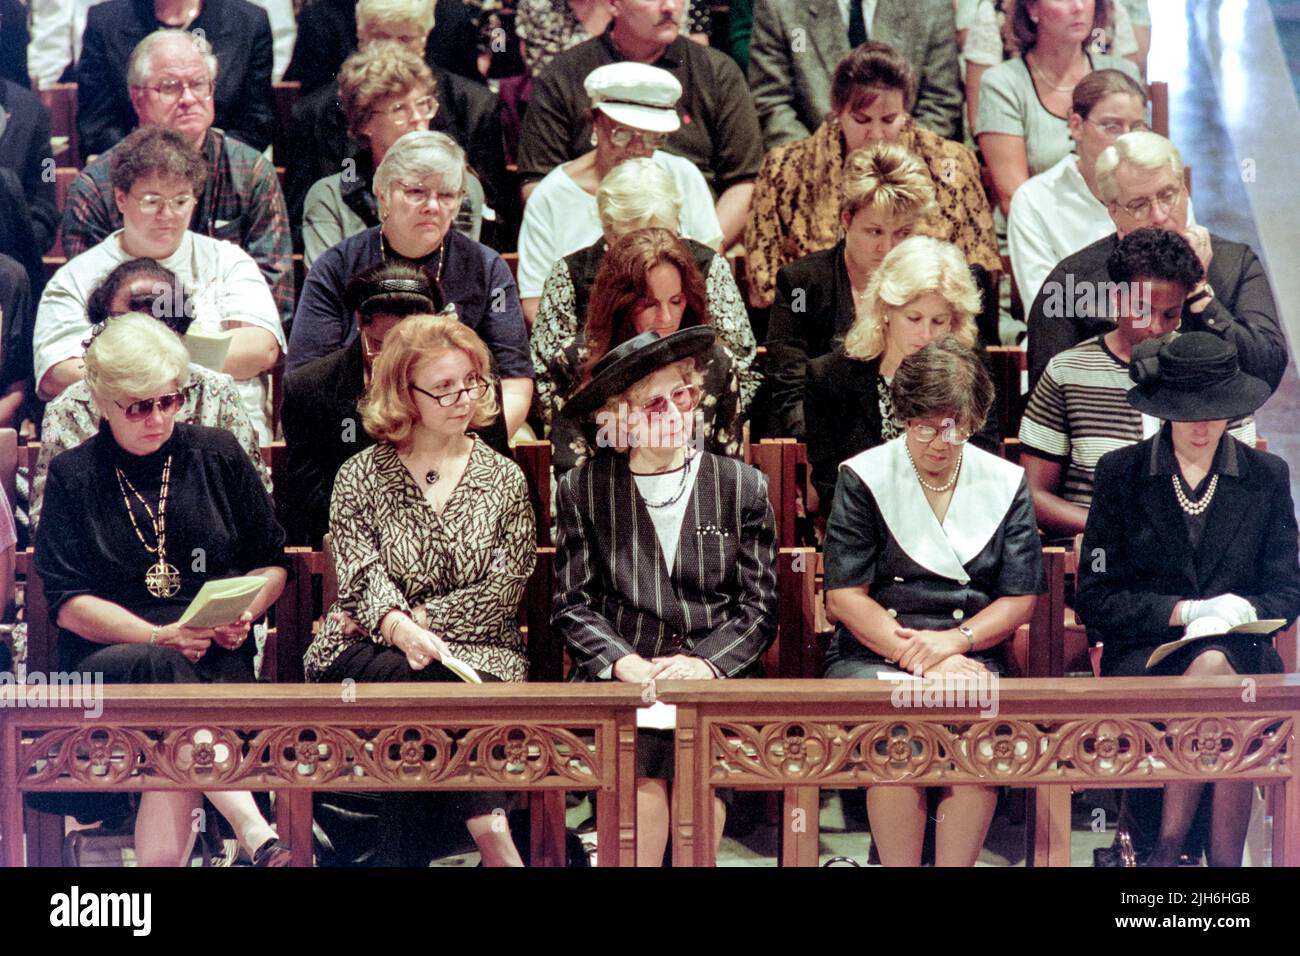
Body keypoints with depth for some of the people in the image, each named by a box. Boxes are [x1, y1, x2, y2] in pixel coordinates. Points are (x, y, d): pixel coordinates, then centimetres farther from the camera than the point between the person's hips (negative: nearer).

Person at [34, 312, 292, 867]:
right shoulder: (72, 477, 9)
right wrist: (159, 639, -14)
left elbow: (270, 562, 19)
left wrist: (245, 612, -5)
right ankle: (253, 831, -49)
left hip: (216, 658, 2)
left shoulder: (219, 456, 14)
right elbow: (67, 602, 1)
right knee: (162, 671, -39)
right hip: (105, 661, -2)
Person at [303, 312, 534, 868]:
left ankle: (400, 856, -32)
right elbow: (361, 577, -3)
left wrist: (419, 621, -11)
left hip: (477, 650, 1)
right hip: (365, 650, -1)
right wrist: (397, 628, -25)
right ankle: (492, 834, -40)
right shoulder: (361, 477, 10)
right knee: (431, 682, -35)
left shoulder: (504, 480, 12)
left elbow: (503, 591, 2)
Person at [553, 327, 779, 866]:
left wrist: (705, 663, -11)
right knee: (641, 775, -30)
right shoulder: (584, 489, 9)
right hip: (617, 677, 0)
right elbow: (572, 604, 6)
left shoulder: (743, 487, 9)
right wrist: (623, 663, -12)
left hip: (716, 677, 1)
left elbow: (759, 608, 7)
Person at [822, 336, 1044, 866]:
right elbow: (844, 598, -2)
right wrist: (923, 660, -12)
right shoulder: (863, 478, 4)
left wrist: (953, 641, -8)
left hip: (969, 659, 2)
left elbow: (1020, 600, 11)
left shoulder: (1004, 484, 12)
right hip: (871, 657, -2)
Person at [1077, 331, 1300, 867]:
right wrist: (1183, 612, -12)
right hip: (1142, 658, -1)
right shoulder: (1120, 473, 5)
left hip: (1241, 652, 1)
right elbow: (1096, 598, 1)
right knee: (1212, 668, -35)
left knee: (1215, 663, -35)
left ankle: (1167, 849, -27)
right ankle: (1222, 860, -25)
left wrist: (1246, 612, -10)